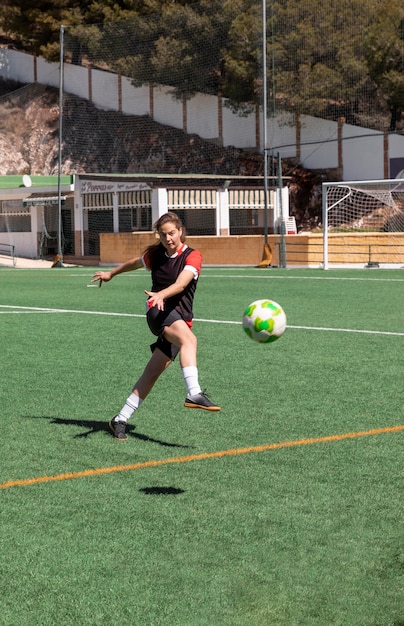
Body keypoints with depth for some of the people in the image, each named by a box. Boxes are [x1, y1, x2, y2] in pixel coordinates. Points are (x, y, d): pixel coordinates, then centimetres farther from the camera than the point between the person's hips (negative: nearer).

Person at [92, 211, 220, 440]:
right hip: (158, 311, 0)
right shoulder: (155, 253, 7)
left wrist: (161, 294, -43)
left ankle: (121, 419, 9)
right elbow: (135, 263, 30)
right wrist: (112, 273, 46)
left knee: (153, 372, -4)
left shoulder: (193, 256, -5)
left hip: (181, 319, 0)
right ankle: (194, 393, -53)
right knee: (189, 338, -33)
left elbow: (181, 283, -24)